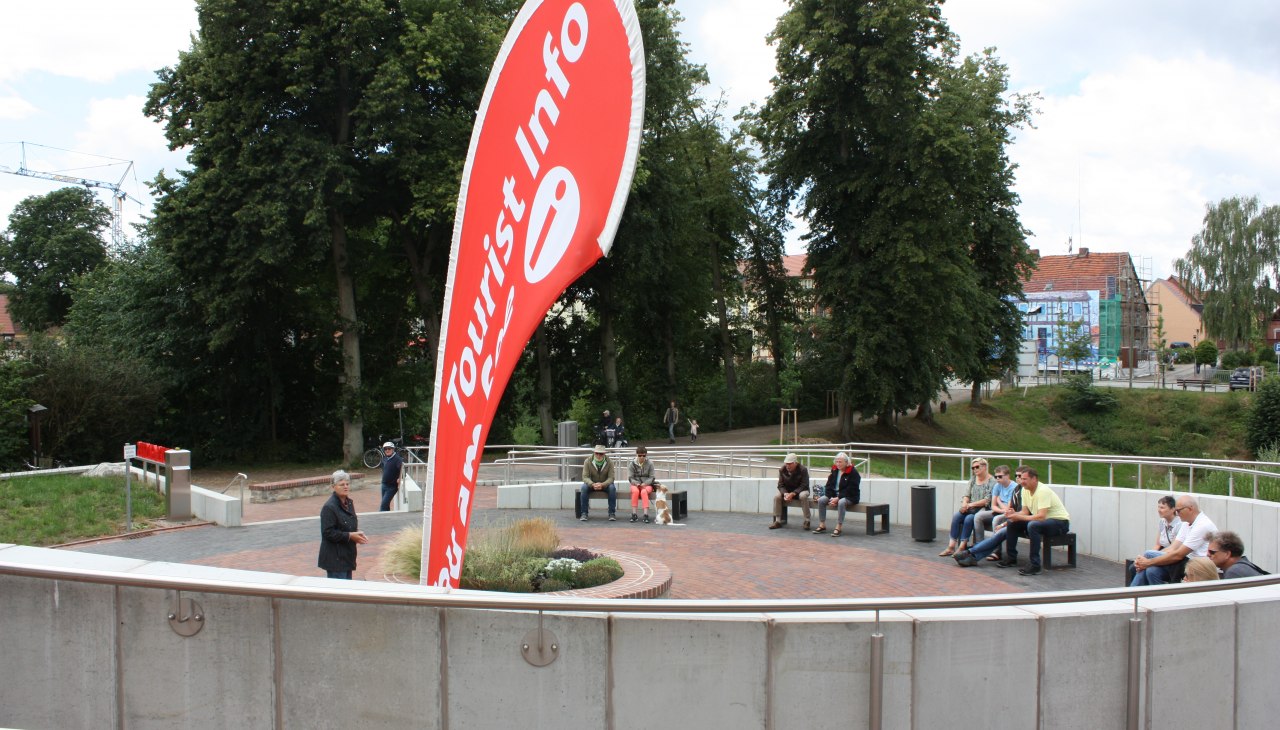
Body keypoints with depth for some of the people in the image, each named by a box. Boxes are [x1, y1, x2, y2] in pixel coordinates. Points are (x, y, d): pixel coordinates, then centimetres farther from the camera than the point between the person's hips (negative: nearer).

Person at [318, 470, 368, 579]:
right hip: (335, 558, -9)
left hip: (347, 554, 9)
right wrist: (350, 536, -20)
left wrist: (357, 534, 3)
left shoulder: (349, 503, 11)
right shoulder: (329, 507, -16)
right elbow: (328, 533, -19)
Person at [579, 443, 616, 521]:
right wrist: (592, 484, -36)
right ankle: (584, 513, -25)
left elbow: (611, 478, -17)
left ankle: (612, 513, -23)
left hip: (605, 485, 0)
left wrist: (602, 485, -37)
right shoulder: (587, 461, -12)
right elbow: (585, 477, -16)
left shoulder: (609, 462, -12)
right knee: (584, 487, -31)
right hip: (591, 484, 0)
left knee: (612, 488, -31)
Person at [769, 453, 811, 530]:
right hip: (787, 491, 3)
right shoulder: (782, 470, -8)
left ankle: (807, 521, -26)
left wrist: (792, 494, -33)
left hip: (800, 491, -3)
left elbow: (804, 485, -21)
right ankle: (777, 521, -17)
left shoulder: (803, 470, -19)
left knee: (803, 496, -38)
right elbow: (780, 485, -6)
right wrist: (785, 493, -29)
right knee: (776, 496, -24)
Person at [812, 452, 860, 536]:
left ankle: (838, 527, -35)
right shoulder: (834, 471, 8)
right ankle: (822, 525, -12)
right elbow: (829, 486, 6)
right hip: (834, 495, 6)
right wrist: (831, 498, -11)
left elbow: (850, 490, -17)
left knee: (841, 502, -38)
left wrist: (838, 498, -23)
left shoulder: (853, 472, -10)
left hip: (850, 497, -6)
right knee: (821, 500, -17)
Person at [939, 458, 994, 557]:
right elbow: (967, 495, 14)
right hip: (970, 508, 6)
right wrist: (964, 503, -8)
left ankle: (961, 547, -28)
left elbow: (987, 501, -13)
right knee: (956, 516, -21)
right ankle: (951, 546, -24)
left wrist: (970, 505, -17)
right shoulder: (973, 479, 16)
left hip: (983, 509, -6)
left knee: (969, 518, -32)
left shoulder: (991, 482, -5)